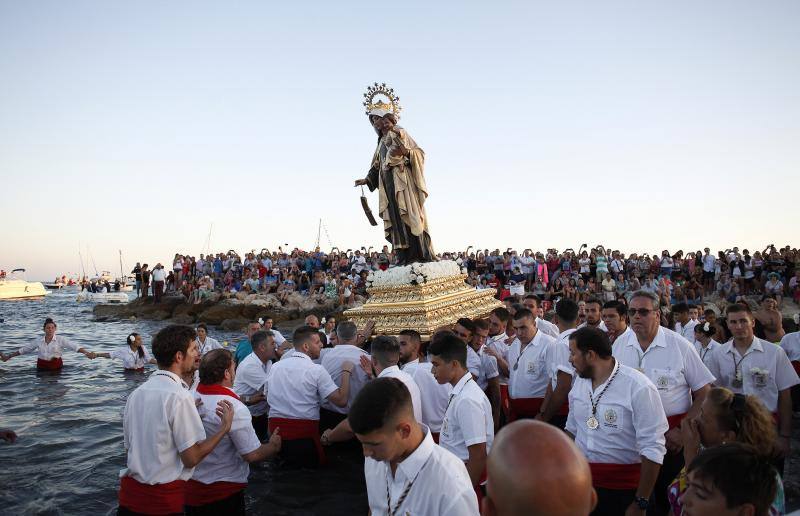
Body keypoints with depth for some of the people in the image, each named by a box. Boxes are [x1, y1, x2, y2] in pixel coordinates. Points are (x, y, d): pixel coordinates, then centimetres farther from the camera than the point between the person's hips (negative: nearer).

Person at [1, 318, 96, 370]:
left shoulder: (60, 340, -5)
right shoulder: (38, 342, 6)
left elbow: (74, 346, -16)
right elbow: (23, 350, 16)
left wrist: (87, 352, -30)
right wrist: (8, 356, 19)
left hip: (56, 366, -3)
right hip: (42, 367, 3)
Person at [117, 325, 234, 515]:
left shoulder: (135, 394, 4)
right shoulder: (179, 396, -19)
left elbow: (129, 448, 14)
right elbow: (191, 458, -17)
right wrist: (225, 427, -8)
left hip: (129, 492, 6)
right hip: (164, 499, -6)